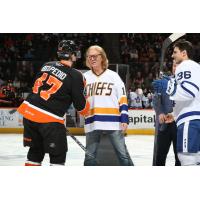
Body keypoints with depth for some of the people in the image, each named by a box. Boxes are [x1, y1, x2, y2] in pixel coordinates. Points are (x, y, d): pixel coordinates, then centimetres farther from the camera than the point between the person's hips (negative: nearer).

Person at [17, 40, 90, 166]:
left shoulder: (47, 65, 9)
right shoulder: (76, 76, -9)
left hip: (28, 111, 7)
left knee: (35, 151, 19)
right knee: (58, 155, 4)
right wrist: (86, 111, 17)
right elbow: (81, 105, -4)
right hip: (49, 120, -7)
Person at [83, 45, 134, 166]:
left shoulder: (113, 76, 4)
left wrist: (124, 119, -5)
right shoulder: (85, 78, 9)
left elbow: (123, 99, 2)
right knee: (90, 156, 6)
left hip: (113, 122, -2)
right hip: (93, 123, 2)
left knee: (123, 154, -1)